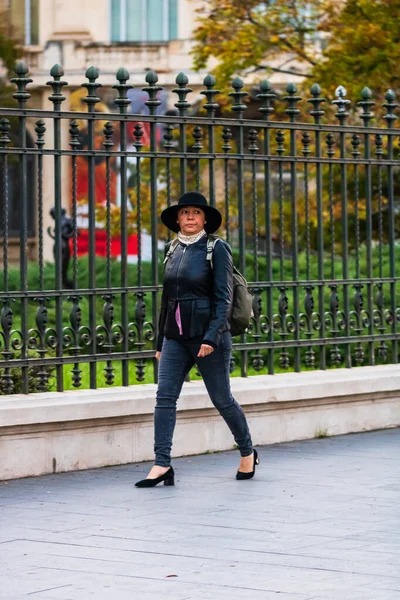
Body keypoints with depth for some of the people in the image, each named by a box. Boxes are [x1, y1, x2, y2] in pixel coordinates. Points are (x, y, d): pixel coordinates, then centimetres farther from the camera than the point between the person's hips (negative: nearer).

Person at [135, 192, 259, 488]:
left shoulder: (217, 250, -6)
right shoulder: (173, 250, 11)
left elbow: (223, 297, -11)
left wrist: (211, 337, -20)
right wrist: (161, 341, 16)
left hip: (208, 334, -5)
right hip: (175, 336, 5)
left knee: (222, 399, 5)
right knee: (165, 396, -8)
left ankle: (248, 453, 26)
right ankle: (162, 465, -10)